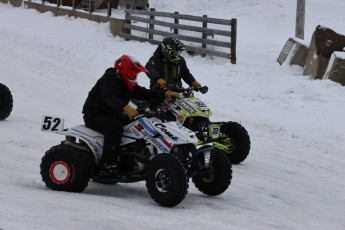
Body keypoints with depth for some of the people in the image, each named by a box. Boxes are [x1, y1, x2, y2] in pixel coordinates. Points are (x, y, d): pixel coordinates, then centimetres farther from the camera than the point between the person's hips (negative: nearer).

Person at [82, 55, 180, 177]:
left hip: (113, 115, 9)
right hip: (94, 115, -9)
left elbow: (143, 93, 5)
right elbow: (110, 97, -37)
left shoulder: (127, 84, 12)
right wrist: (125, 107, -55)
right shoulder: (108, 79, -18)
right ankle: (107, 166, -39)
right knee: (115, 127, -36)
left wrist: (166, 94, -8)